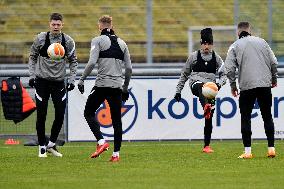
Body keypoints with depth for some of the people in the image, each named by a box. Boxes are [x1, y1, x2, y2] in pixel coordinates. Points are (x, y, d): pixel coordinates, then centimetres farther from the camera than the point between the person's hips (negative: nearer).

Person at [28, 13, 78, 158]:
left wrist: (72, 79, -2)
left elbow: (73, 61, 7)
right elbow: (32, 57, 6)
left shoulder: (68, 41, -3)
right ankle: (42, 147, 10)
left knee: (60, 114, -3)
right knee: (41, 115, -2)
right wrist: (32, 75, -2)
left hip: (59, 81, 1)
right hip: (42, 81, -1)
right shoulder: (41, 39, -6)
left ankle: (51, 144, 15)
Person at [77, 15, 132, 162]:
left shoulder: (98, 40, -2)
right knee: (117, 119, 8)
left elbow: (92, 62, -14)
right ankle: (116, 154, 6)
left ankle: (101, 142, -8)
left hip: (102, 84, -4)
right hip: (117, 86, 4)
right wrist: (125, 87, 20)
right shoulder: (122, 43, 13)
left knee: (89, 112, 10)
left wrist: (82, 79, -6)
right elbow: (129, 68, 11)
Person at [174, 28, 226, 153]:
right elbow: (184, 74, 15)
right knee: (200, 85, -42)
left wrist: (219, 84, -15)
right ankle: (206, 106, -73)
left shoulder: (216, 58, 11)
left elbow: (223, 75, 8)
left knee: (209, 118, -2)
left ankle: (207, 146, 6)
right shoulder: (194, 56, 8)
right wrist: (178, 91, 11)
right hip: (196, 83, -2)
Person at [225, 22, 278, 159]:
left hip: (247, 86, -2)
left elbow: (229, 69, -3)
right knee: (267, 116, 10)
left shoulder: (235, 46, 5)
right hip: (265, 84, 2)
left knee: (245, 118, 4)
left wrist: (233, 86, 7)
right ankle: (271, 148, 6)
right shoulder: (261, 42, 12)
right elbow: (273, 62, 8)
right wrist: (274, 79, 20)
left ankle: (247, 151, -3)